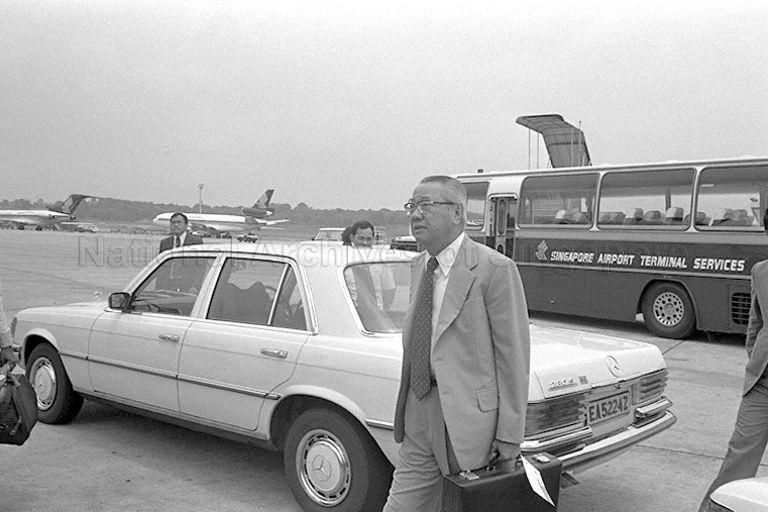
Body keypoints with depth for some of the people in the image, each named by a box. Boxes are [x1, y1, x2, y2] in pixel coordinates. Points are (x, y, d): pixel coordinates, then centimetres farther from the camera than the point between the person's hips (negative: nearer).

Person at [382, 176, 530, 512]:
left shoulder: (495, 269, -13)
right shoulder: (419, 267, 11)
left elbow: (514, 354, -13)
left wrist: (510, 435, -12)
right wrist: (407, 405, 14)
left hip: (469, 418, -6)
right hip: (420, 420, 7)